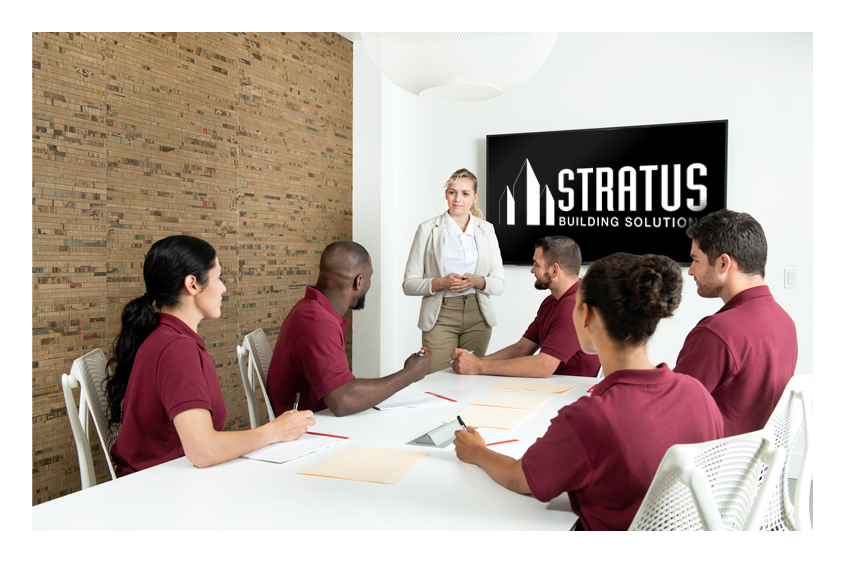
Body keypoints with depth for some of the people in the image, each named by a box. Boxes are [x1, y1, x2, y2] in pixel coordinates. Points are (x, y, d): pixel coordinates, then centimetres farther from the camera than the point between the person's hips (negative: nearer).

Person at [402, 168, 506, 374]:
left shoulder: (486, 229, 9)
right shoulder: (428, 229, 1)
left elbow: (499, 283, 8)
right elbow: (409, 284, -1)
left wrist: (477, 281, -12)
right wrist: (441, 282, -17)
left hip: (477, 315, 3)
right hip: (440, 316, -2)